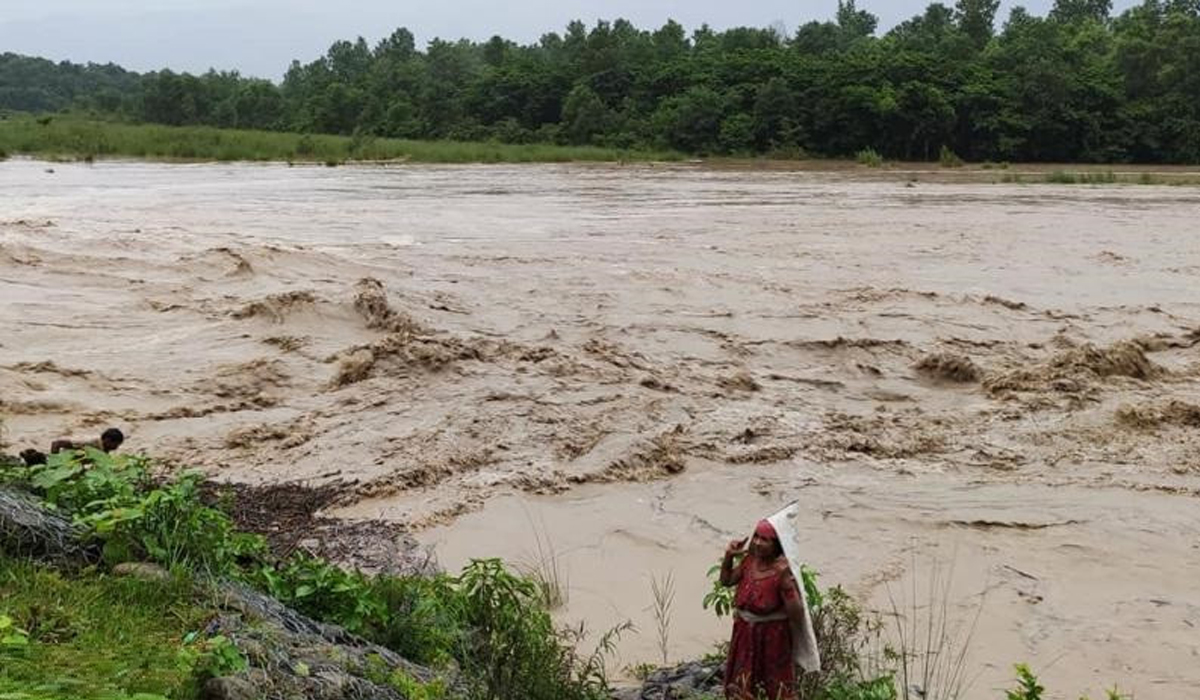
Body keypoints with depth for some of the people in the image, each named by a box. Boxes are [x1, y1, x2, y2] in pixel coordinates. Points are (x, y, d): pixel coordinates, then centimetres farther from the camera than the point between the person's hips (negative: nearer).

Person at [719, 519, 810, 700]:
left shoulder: (782, 572, -24)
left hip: (772, 638, -6)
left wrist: (787, 582, -36)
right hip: (745, 635, 6)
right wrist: (729, 556, -3)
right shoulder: (750, 560, -5)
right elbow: (726, 580, 13)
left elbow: (797, 616, -27)